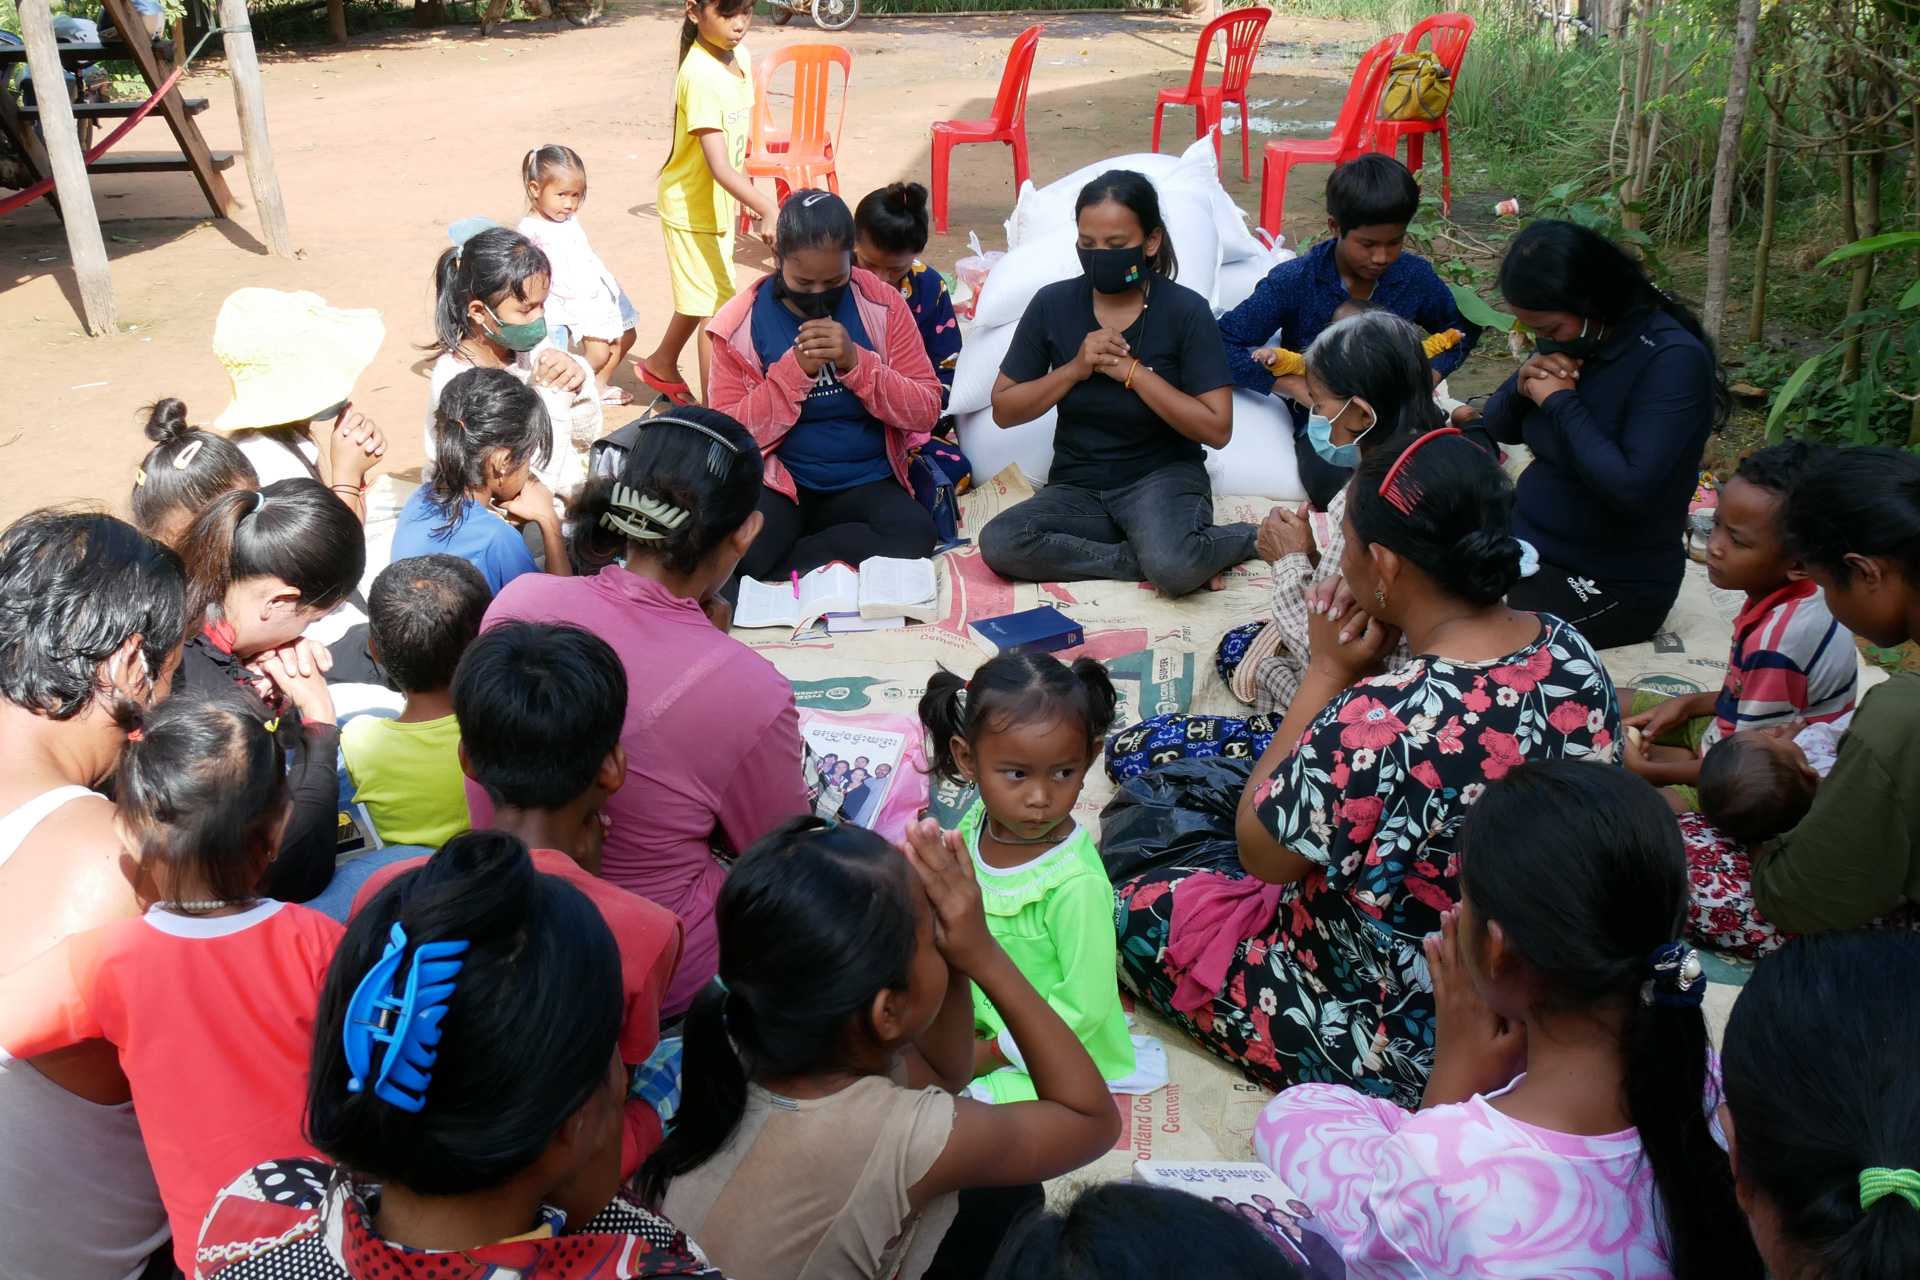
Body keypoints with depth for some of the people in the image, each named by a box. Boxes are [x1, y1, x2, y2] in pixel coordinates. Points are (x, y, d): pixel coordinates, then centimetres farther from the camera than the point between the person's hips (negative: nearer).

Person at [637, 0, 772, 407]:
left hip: (718, 203, 9)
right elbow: (719, 166, -36)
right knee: (717, 306, -3)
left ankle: (661, 365, 45)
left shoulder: (740, 57, -1)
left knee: (701, 295, 23)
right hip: (691, 208, -9)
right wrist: (767, 210, -47)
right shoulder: (700, 75, -29)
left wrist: (746, 198, 18)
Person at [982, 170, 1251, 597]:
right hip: (1077, 487, 4)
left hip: (1163, 476, -4)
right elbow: (1003, 410, 1)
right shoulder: (1053, 305, 0)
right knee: (998, 544, -27)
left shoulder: (1185, 311, -8)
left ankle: (1243, 539, -3)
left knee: (1175, 568, -37)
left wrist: (1132, 371, -18)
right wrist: (1075, 369, -14)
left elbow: (1217, 429, -13)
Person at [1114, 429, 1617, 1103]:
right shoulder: (1568, 649, -11)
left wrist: (1327, 670, -16)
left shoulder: (1383, 723, -37)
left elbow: (1260, 849, -18)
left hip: (1409, 1052, -8)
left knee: (1140, 910, 7)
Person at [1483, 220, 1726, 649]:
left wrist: (1561, 402, -23)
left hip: (1612, 588, -8)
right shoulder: (1568, 342, 2)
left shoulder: (1674, 361, -21)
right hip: (1527, 546, 8)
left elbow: (1634, 490, -30)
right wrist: (1522, 385, -11)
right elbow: (1500, 429, 12)